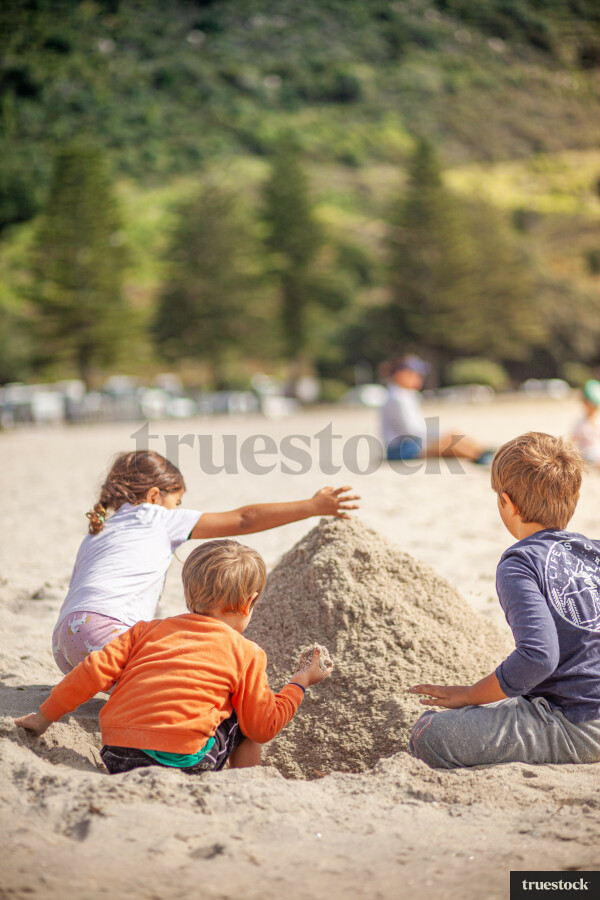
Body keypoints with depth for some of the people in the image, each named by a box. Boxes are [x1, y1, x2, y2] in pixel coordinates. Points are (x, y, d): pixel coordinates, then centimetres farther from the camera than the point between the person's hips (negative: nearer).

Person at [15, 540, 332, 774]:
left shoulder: (149, 629, 15)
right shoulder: (246, 652, 6)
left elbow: (95, 670, 9)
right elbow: (264, 726, 8)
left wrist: (45, 716, 18)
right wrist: (300, 682, 22)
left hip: (116, 758, 5)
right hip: (180, 761, -5)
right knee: (244, 721, 19)